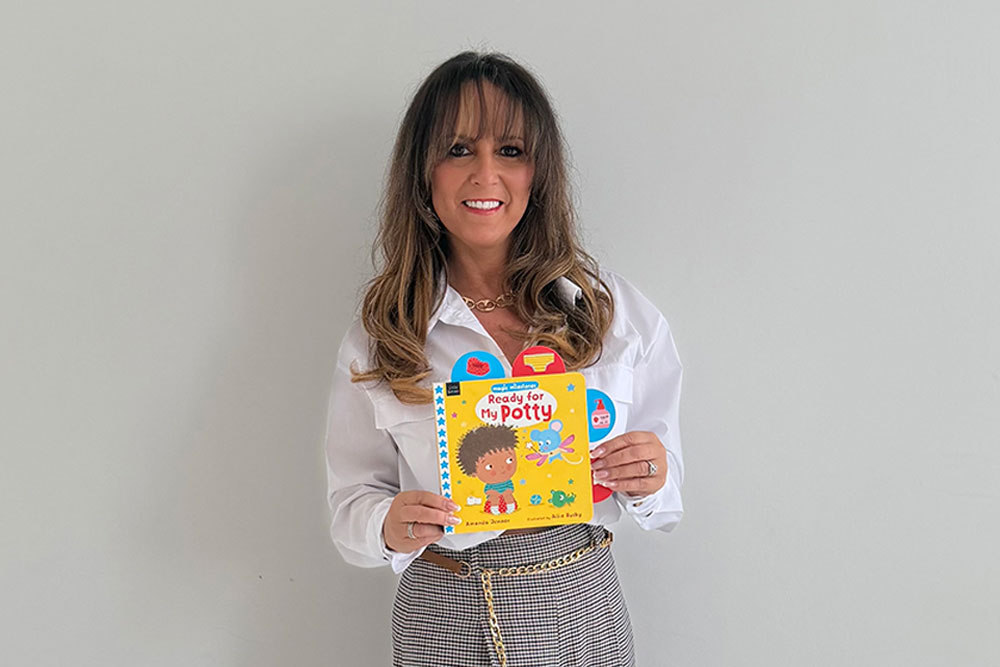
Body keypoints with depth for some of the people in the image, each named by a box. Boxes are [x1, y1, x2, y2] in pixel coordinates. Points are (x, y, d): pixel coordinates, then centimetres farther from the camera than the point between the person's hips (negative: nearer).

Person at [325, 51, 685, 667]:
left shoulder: (617, 310, -5)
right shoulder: (377, 337, -6)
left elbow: (664, 500, 2)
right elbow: (354, 497, 0)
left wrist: (649, 480, -19)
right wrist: (391, 526, -21)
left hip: (582, 615, 1)